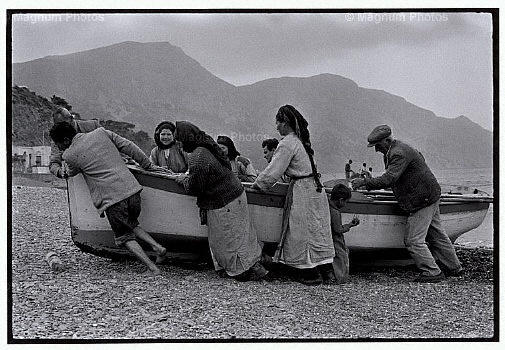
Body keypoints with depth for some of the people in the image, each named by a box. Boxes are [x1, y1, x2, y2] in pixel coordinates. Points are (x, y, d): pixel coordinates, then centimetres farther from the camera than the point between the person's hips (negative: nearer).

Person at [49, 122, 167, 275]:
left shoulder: (69, 155, 0)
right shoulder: (101, 133, 10)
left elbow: (72, 173, 21)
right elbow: (130, 147, 11)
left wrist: (63, 173, 45)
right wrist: (147, 165, 20)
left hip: (111, 199, -5)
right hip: (132, 189, 5)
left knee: (124, 236, 11)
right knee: (131, 225, 28)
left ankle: (152, 268, -2)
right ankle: (157, 246, 8)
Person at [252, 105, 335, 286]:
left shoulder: (287, 144, -16)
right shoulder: (301, 139, 12)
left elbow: (274, 171, -14)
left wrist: (257, 184, 0)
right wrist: (262, 179, 22)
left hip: (301, 190, -8)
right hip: (315, 188, 9)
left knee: (301, 232, 2)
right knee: (318, 230, 12)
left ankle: (310, 274, 9)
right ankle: (326, 269, 17)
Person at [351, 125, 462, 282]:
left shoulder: (399, 154, -22)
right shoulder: (397, 149, 11)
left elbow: (388, 179, -31)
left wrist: (364, 182, -26)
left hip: (422, 201, -11)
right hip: (431, 197, 11)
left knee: (413, 240, -8)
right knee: (437, 235, 19)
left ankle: (432, 272, -2)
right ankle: (454, 268, 31)